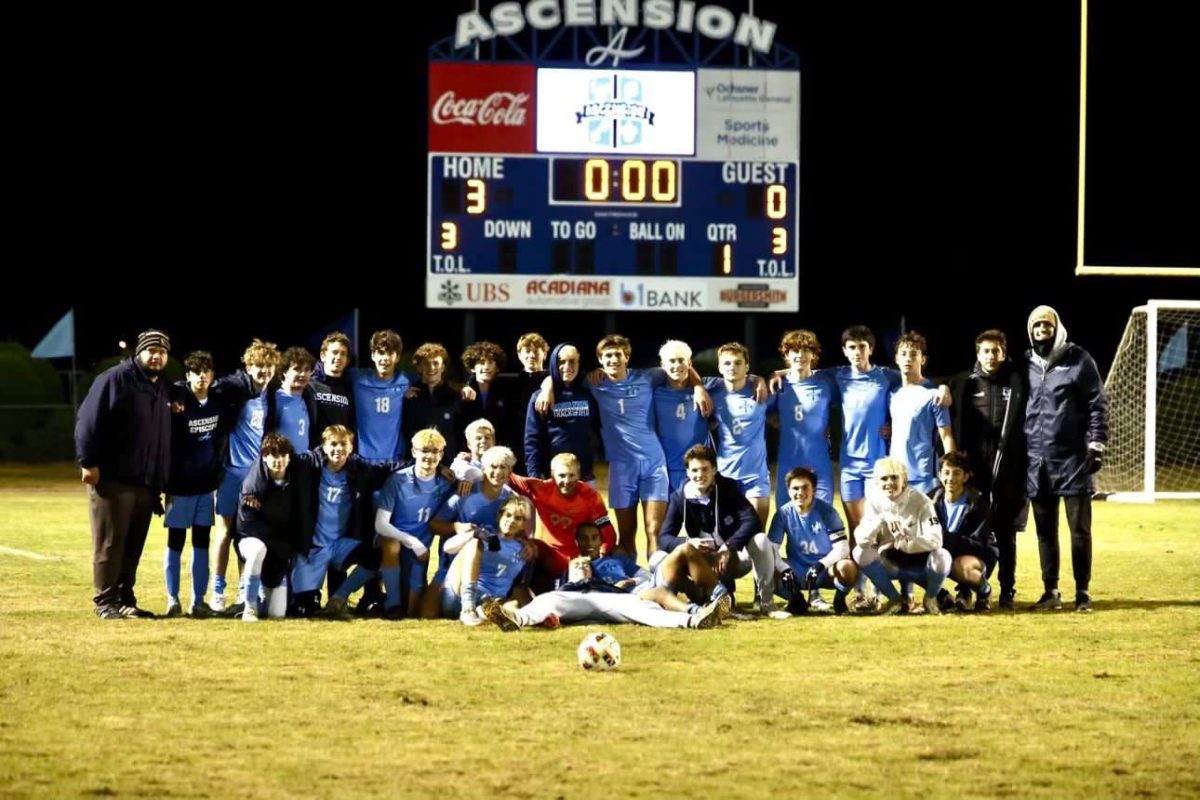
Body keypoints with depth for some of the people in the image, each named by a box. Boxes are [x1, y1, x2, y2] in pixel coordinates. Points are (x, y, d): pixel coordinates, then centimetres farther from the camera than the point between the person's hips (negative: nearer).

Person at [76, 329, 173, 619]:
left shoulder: (163, 389, 18)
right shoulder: (114, 380, -6)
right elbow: (88, 421, -12)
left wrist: (161, 480, 19)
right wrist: (88, 462, -17)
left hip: (146, 483, 7)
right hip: (112, 478, -7)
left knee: (133, 545, 9)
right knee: (110, 542, -4)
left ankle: (125, 600, 15)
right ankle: (105, 601, 0)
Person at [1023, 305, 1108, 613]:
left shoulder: (1078, 360, -2)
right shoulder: (1026, 365, 10)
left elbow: (1098, 405, -2)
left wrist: (1096, 446, -9)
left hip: (1073, 459, -4)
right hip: (1037, 461, 4)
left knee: (1079, 528, -1)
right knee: (1045, 530, 8)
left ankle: (1082, 593, 5)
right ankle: (1051, 591, 15)